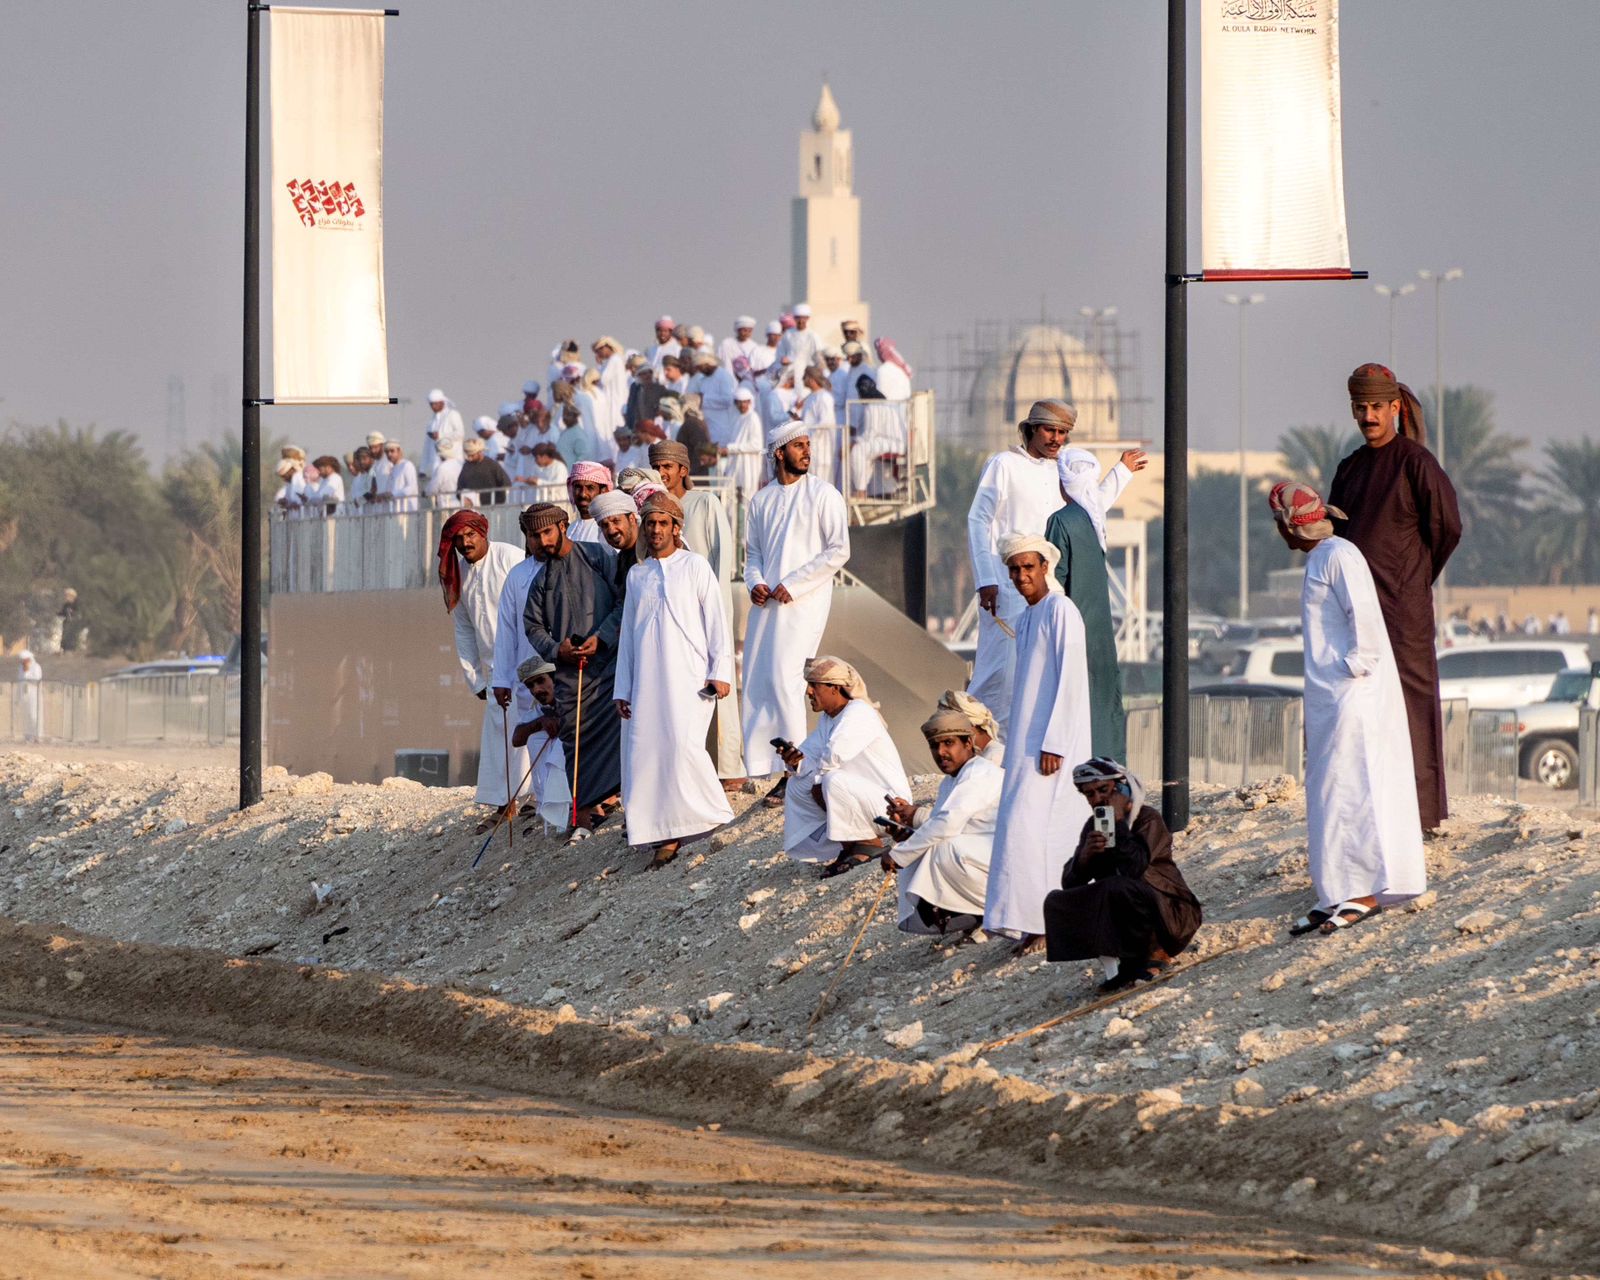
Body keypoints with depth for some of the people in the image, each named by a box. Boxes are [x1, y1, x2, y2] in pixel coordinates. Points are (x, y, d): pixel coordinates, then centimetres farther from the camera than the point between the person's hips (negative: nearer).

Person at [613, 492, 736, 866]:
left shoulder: (695, 566, 6)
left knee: (684, 745, -20)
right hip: (647, 678, 4)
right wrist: (622, 688, 13)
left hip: (688, 676, -4)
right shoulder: (637, 575, 16)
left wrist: (721, 671, -7)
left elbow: (716, 621, 2)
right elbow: (627, 633, 18)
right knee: (646, 748, -6)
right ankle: (668, 836, -3)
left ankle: (709, 815, -5)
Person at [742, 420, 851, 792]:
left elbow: (839, 550, -7)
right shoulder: (761, 500, 14)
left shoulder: (824, 495, -1)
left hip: (803, 603, -5)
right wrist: (754, 582, 0)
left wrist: (793, 584, -11)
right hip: (766, 604, 5)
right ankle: (762, 765, 7)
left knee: (784, 680, -14)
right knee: (757, 681, 2)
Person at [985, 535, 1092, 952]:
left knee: (1032, 826, -14)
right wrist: (1015, 743, 20)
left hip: (1051, 742, -9)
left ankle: (1044, 922, -15)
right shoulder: (1026, 619, 16)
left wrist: (1053, 743, -20)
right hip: (1027, 741, 9)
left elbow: (1071, 680, -16)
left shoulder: (1061, 612, -11)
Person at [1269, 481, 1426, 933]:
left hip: (1352, 692, -10)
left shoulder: (1339, 556, -13)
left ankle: (1364, 891, -10)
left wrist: (1356, 666, -16)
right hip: (1329, 694, 10)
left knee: (1350, 788, -10)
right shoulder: (1320, 558, 17)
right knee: (1328, 792, 10)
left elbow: (1364, 616, -20)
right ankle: (1336, 895, 12)